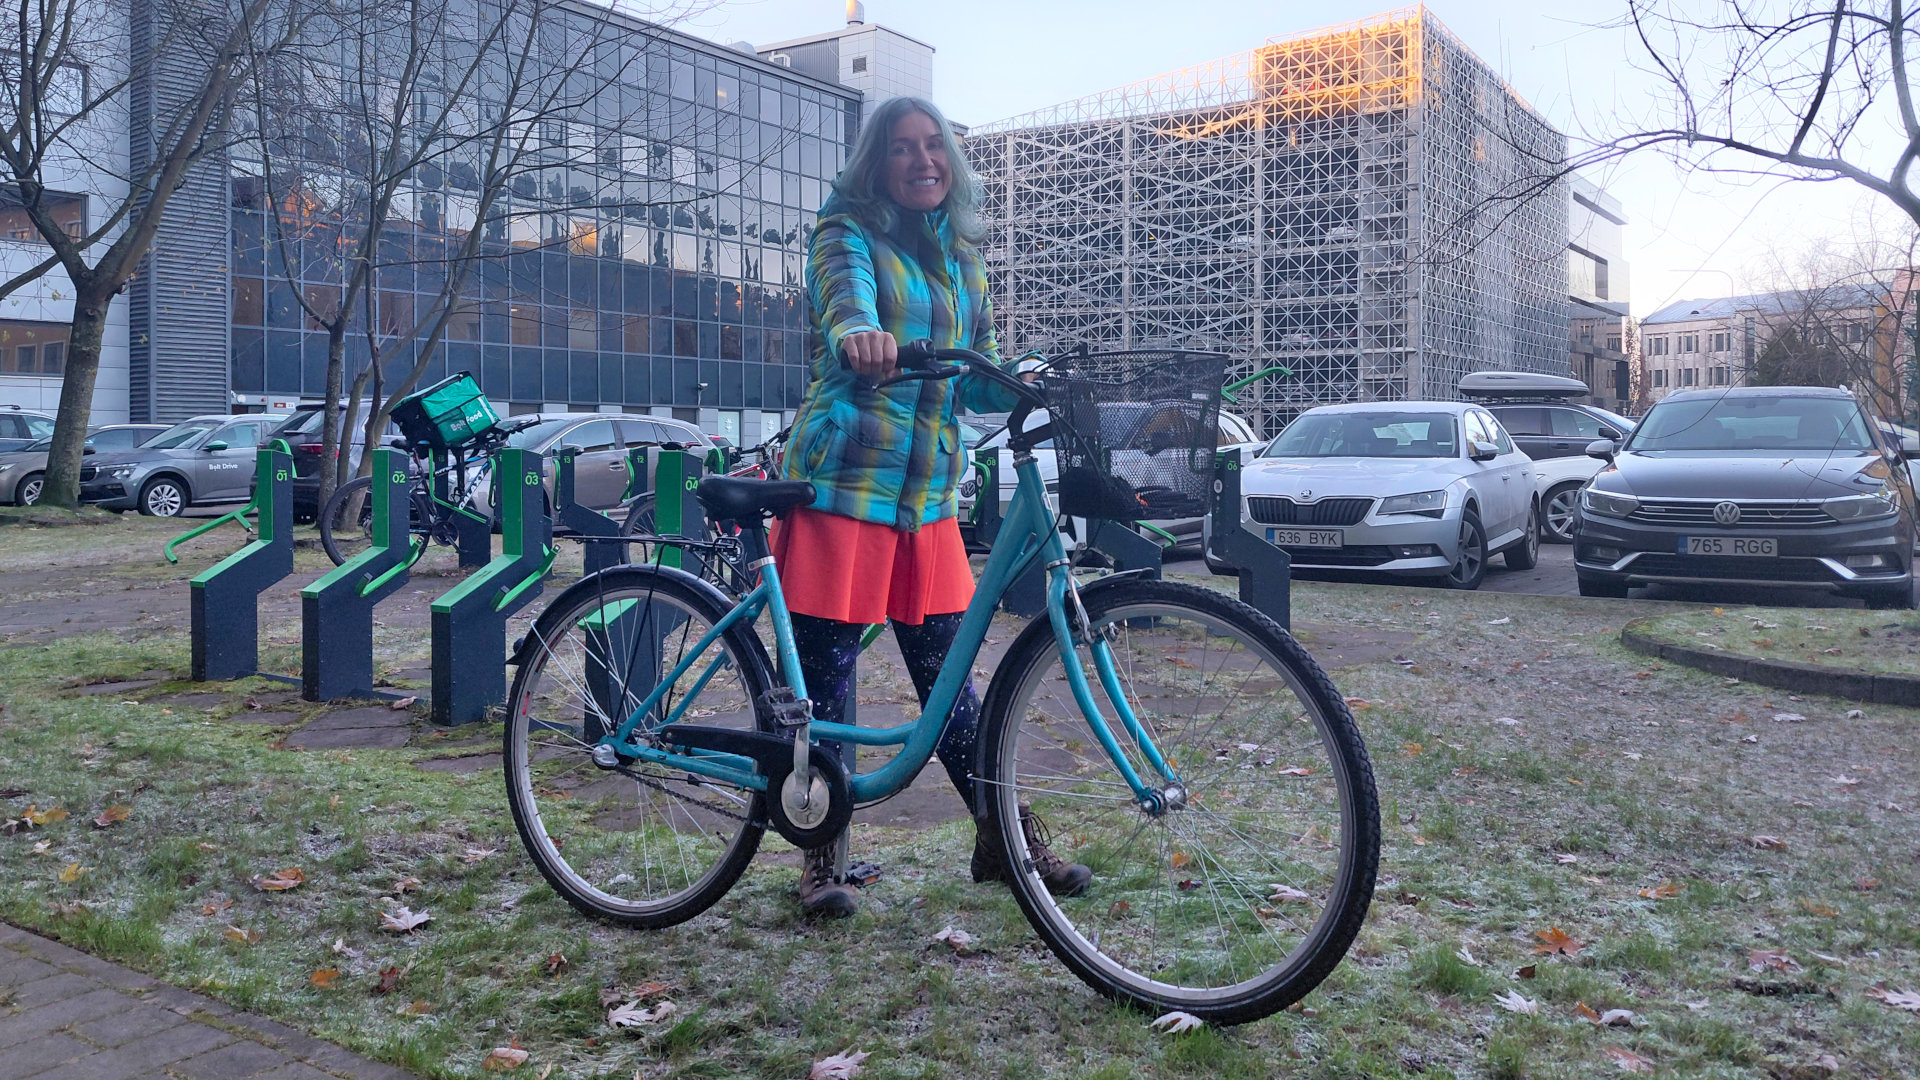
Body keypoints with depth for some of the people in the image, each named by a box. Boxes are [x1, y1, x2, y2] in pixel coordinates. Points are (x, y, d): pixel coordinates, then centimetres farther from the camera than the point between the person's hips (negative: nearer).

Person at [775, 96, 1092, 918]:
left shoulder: (962, 259, 18)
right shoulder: (848, 233, 1)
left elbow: (977, 380, 18)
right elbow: (845, 290, -23)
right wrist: (859, 334, -47)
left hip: (929, 491, 5)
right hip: (843, 479, -4)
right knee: (825, 673, 0)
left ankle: (1004, 838, 21)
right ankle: (821, 855, 15)